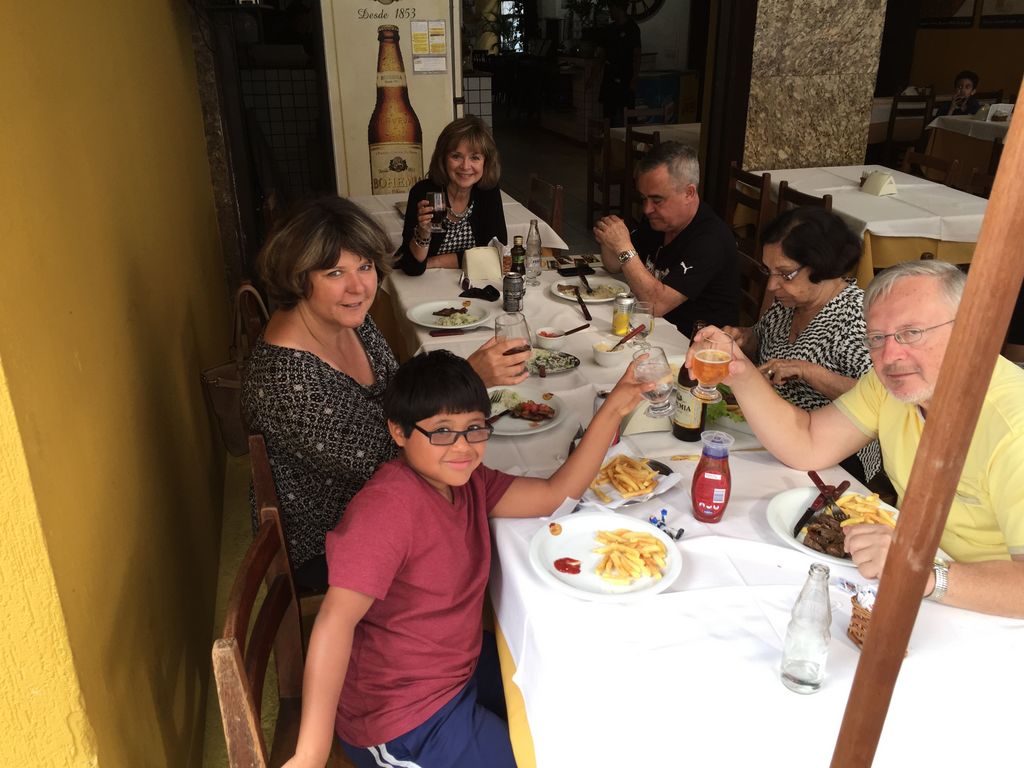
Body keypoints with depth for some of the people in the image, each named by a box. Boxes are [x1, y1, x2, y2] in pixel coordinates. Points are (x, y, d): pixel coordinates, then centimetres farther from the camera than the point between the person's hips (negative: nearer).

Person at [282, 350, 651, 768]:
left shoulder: (464, 480, -3)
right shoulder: (389, 503, -30)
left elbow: (556, 494, -1)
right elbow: (337, 619, -37)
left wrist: (613, 409, -8)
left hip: (460, 667, 9)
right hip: (403, 722, -9)